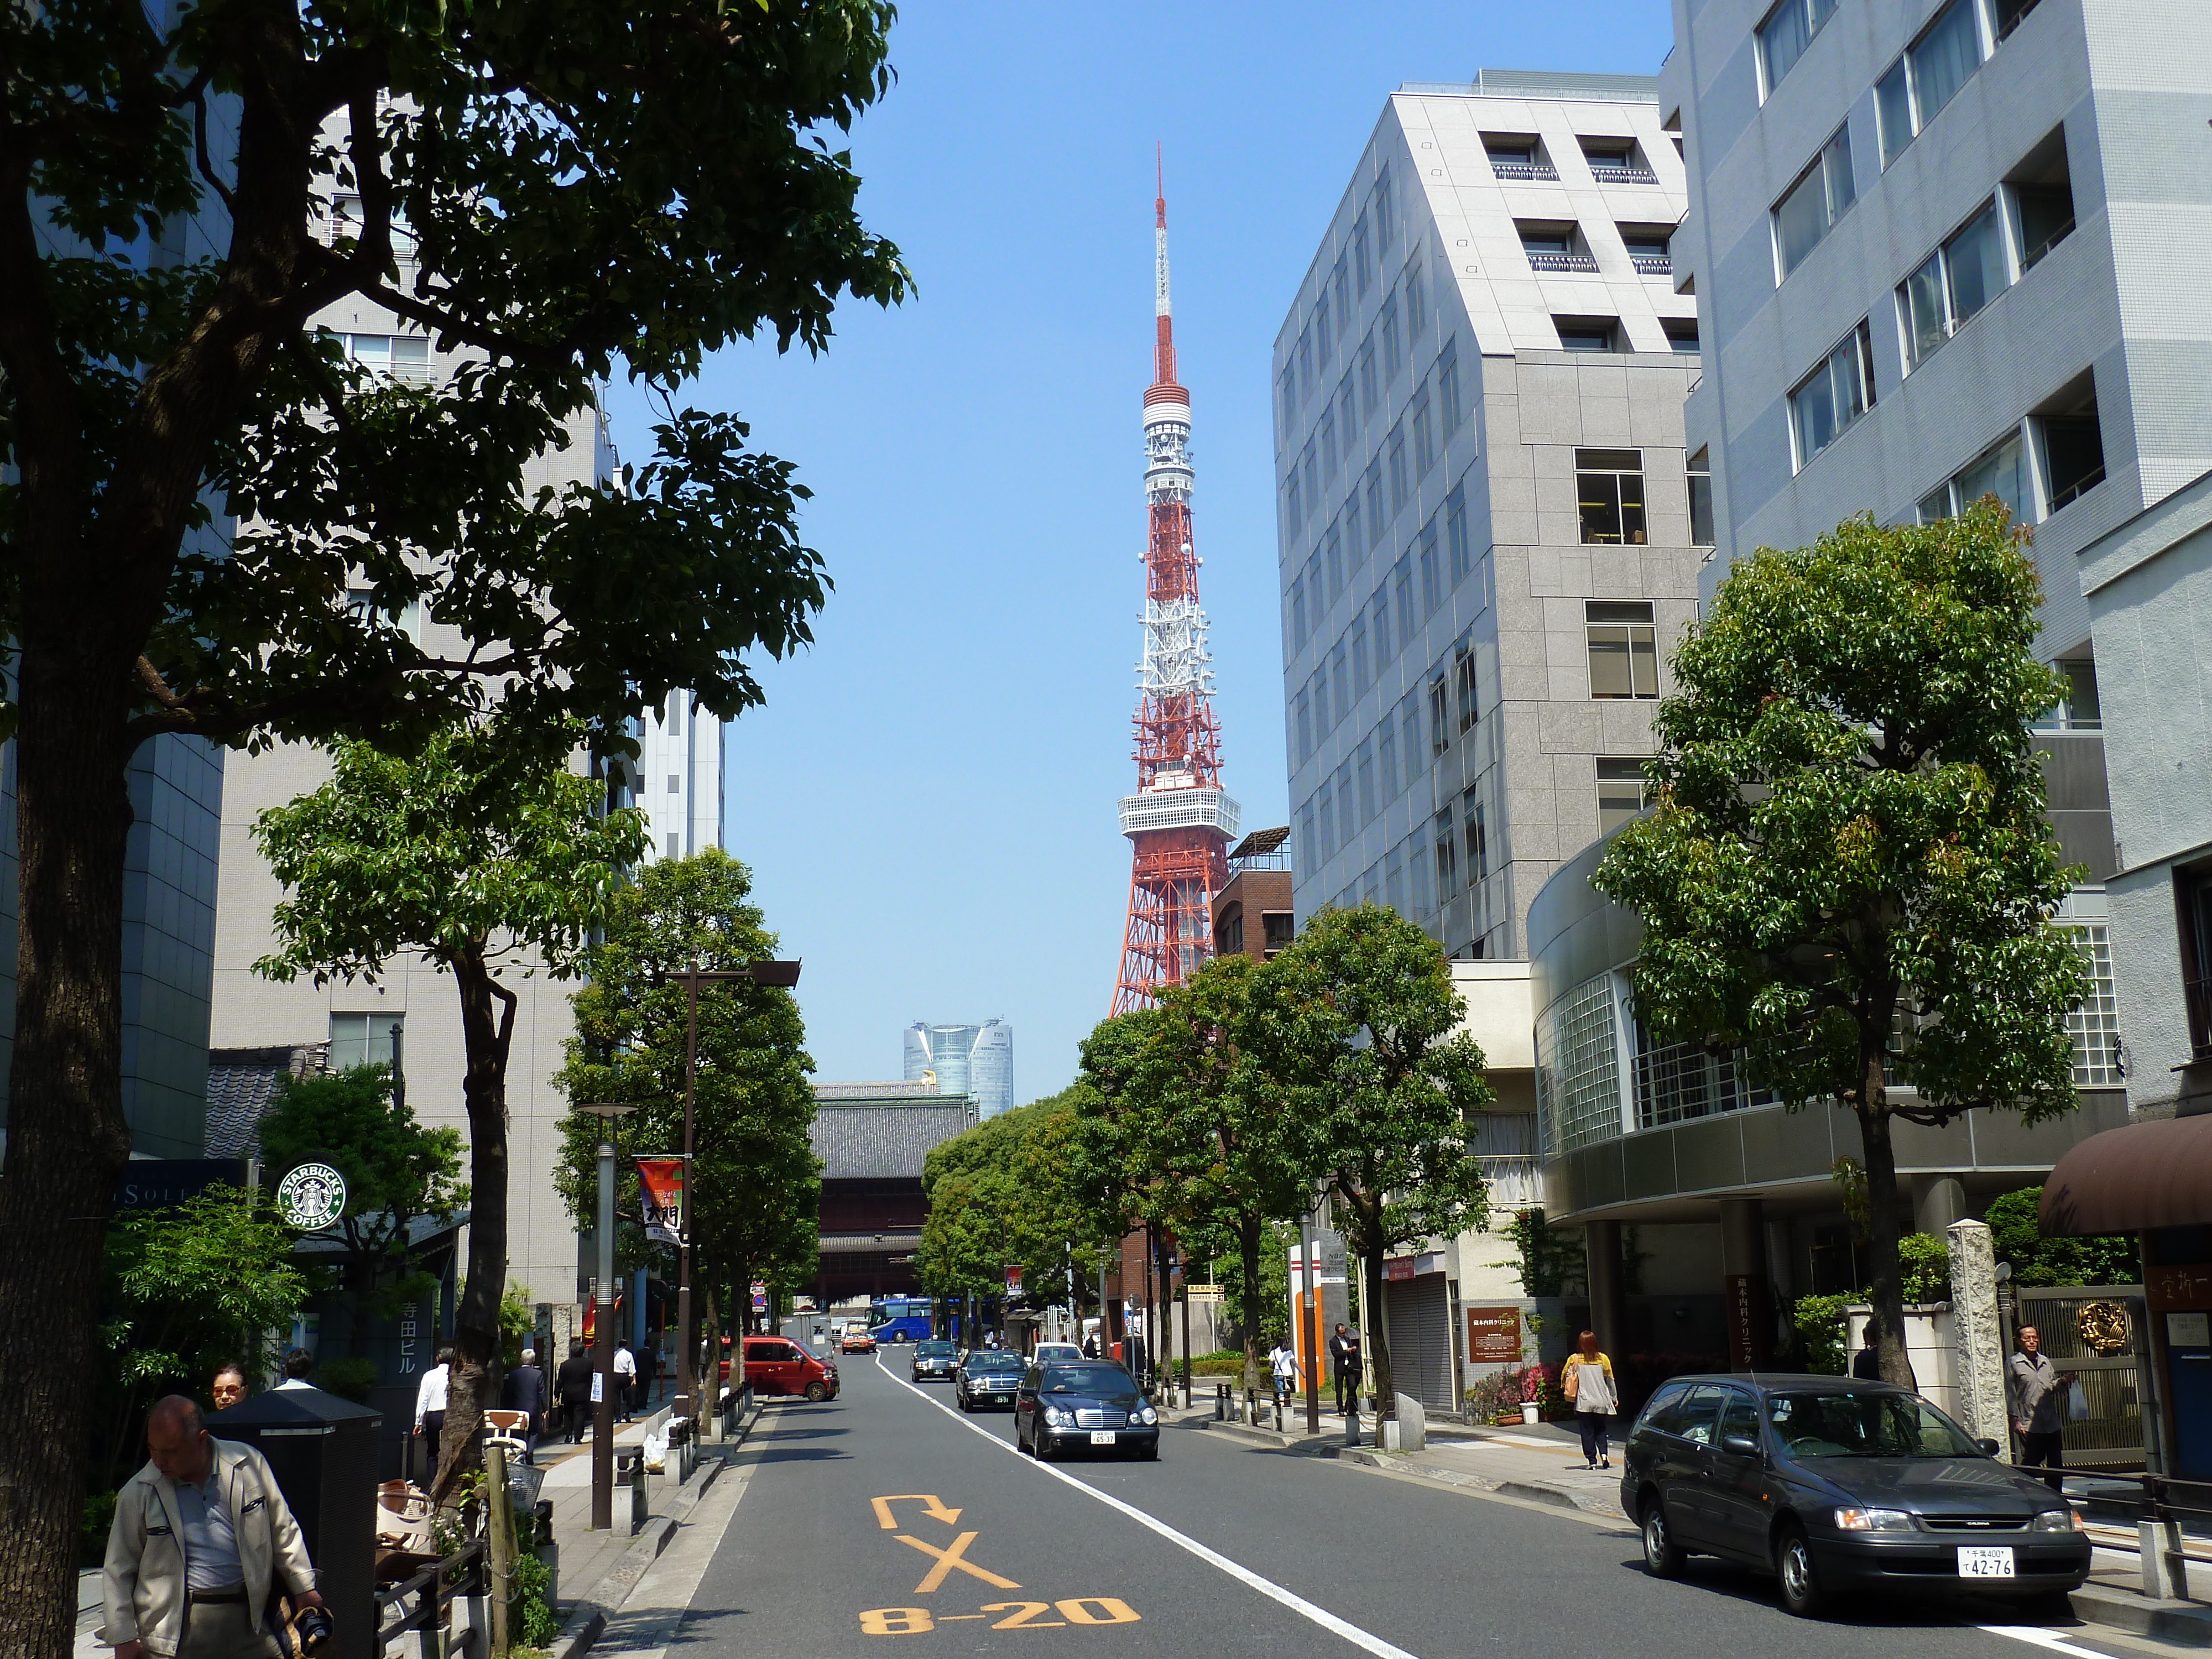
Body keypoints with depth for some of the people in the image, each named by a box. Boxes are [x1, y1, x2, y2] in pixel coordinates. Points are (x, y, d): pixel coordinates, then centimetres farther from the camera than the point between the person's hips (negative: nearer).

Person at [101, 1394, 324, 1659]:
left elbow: (282, 1532, 13)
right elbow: (118, 1570, 7)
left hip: (246, 1620, 1)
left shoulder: (249, 1465, 1)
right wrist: (124, 1638, 2)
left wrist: (304, 1587, 18)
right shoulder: (138, 1493, -1)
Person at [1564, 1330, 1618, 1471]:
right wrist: (1614, 1397, 16)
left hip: (1583, 1403, -2)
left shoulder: (1574, 1359, -6)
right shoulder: (1603, 1359, -2)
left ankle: (1591, 1460, 1)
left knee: (1587, 1432, 5)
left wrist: (1569, 1392, 16)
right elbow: (1610, 1380, 4)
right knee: (1601, 1430, 16)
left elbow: (1565, 1379, -2)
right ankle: (1604, 1454, -4)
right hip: (1601, 1402, 2)